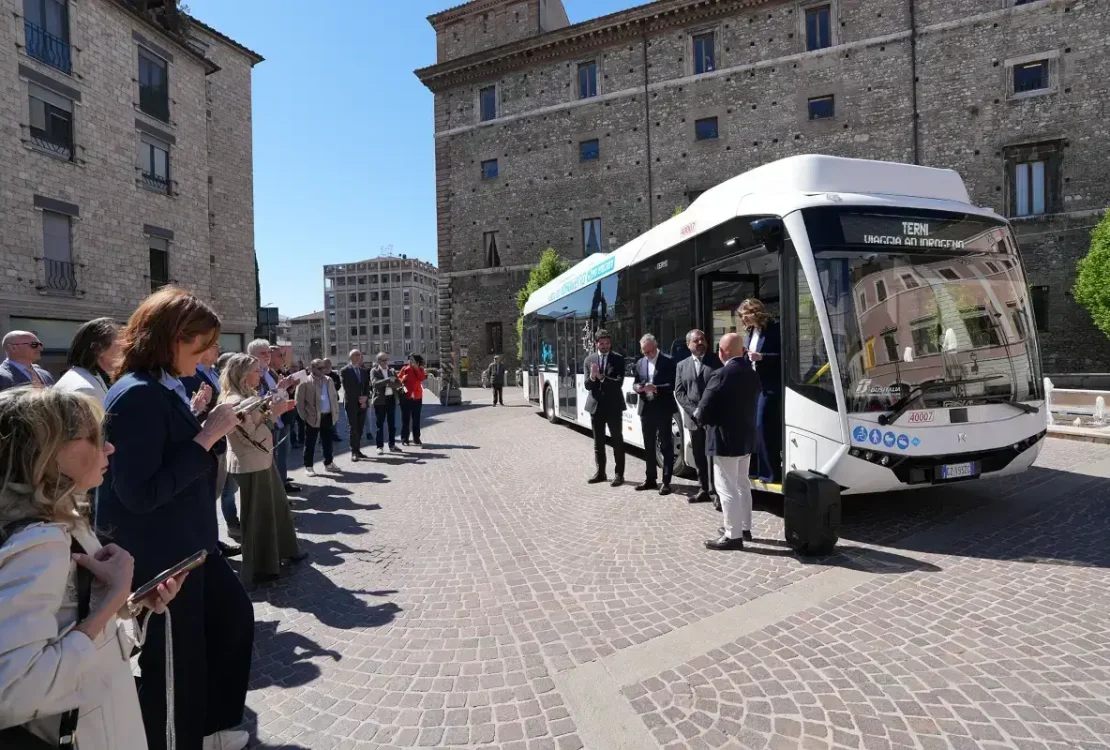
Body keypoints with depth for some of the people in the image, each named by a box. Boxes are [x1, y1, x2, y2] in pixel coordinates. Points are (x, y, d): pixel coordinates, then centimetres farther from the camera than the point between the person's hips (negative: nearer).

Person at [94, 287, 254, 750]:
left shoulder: (165, 388, 6)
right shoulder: (137, 395, -23)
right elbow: (140, 493, -29)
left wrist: (214, 428, 0)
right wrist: (206, 437, -26)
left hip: (186, 544, 10)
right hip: (156, 555, -10)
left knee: (234, 614, 23)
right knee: (173, 661, 9)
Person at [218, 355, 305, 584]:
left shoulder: (247, 396, 8)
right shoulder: (235, 402, -22)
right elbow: (253, 438, -25)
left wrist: (273, 411, 2)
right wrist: (272, 415, -21)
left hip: (261, 461, 10)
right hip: (250, 466, -10)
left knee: (277, 506, 19)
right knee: (257, 515, 3)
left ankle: (284, 551, 35)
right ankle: (259, 568, 17)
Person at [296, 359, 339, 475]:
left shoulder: (328, 380, 8)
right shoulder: (305, 383, -10)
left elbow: (334, 396, 15)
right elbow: (299, 402, -8)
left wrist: (335, 411, 8)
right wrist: (305, 416, -7)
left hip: (328, 416, 5)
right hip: (313, 418, -5)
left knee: (327, 442, 14)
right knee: (310, 444, 5)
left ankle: (328, 463, 26)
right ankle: (309, 466, 15)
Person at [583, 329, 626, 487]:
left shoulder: (618, 359, -4)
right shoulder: (589, 360, 6)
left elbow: (619, 382, -15)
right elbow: (587, 385, 0)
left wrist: (601, 377, -27)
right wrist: (592, 377, -21)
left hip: (613, 406, -3)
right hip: (596, 406, 4)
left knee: (617, 441, 2)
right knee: (598, 442, 12)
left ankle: (619, 474, 8)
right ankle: (600, 472, 22)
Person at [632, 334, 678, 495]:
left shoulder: (668, 361, -7)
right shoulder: (640, 363, 10)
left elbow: (673, 385, -12)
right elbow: (635, 382, 14)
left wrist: (656, 388, -25)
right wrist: (637, 387, -9)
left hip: (663, 409, -6)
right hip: (646, 409, 6)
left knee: (665, 446, 0)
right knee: (648, 446, 14)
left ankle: (666, 481, 4)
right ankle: (651, 479, 24)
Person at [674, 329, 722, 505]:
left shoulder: (717, 361, 1)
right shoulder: (682, 366, 13)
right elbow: (679, 393, 7)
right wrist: (694, 410, -7)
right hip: (694, 419, 4)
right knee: (699, 457, 11)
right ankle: (704, 490, 21)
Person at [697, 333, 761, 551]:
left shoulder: (721, 375, -20)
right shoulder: (752, 374, 6)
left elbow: (704, 410, -18)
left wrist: (698, 415, 4)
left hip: (725, 439, -9)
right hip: (746, 437, 9)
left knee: (727, 488, -1)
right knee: (742, 484, 20)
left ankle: (733, 535, 5)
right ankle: (744, 527, 31)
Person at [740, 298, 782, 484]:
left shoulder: (774, 329, -9)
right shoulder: (751, 331, 14)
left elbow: (784, 355, -14)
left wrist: (761, 357, -21)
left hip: (770, 386, -8)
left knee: (765, 427, -6)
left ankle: (771, 472, 3)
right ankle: (755, 468, 20)